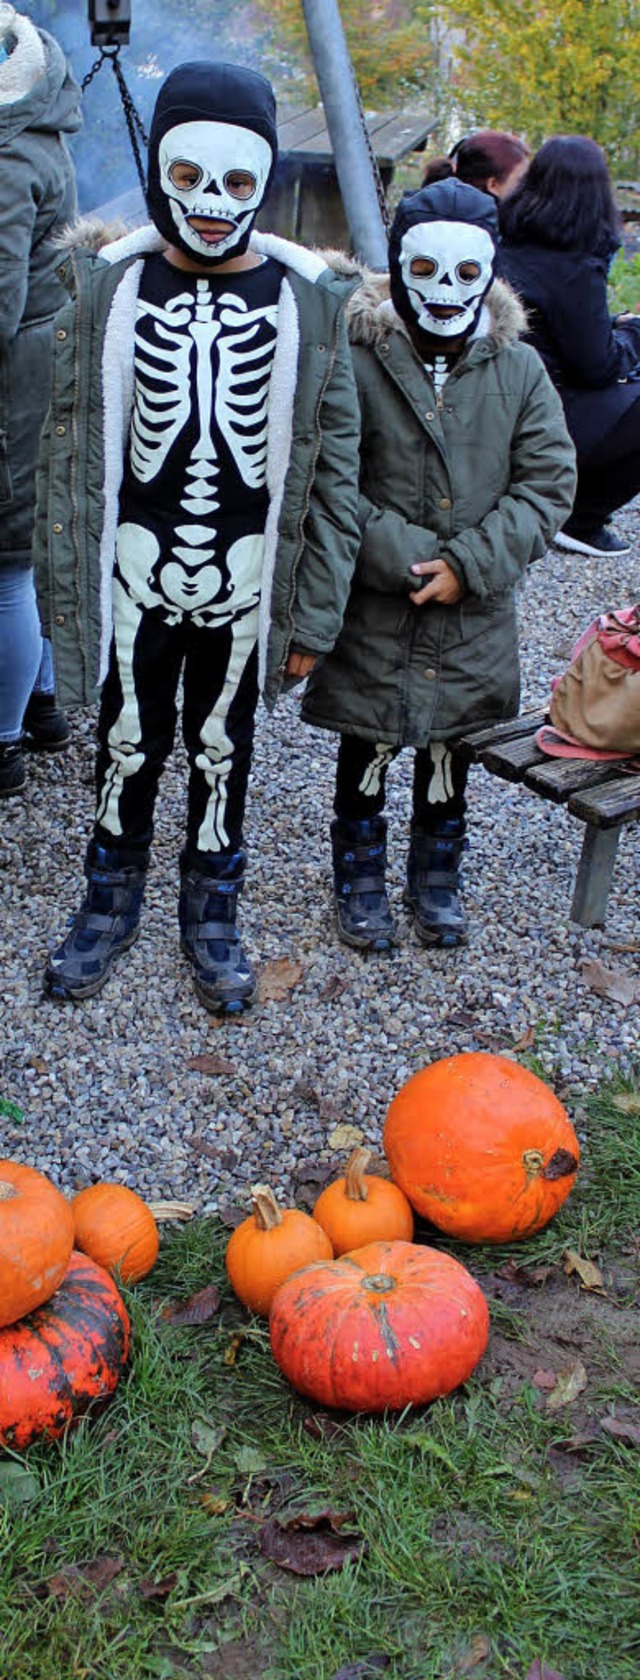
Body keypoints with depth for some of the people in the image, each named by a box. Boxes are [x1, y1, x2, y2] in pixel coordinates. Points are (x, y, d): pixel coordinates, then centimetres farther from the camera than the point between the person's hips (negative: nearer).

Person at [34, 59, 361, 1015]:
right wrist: (63, 586, -3)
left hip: (246, 584, 0)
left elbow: (334, 470, -2)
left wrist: (315, 614, -3)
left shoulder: (308, 297, -6)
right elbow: (68, 450, -1)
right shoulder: (109, 284, -5)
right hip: (133, 578, 0)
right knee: (127, 744, 14)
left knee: (223, 751, 15)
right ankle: (111, 900, 37)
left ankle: (211, 911, 35)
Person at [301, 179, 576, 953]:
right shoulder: (358, 364, -12)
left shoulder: (519, 369, -3)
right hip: (374, 611, -2)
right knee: (367, 748, 12)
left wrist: (469, 564, -14)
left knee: (450, 746, 17)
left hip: (473, 612, 3)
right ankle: (360, 877, 33)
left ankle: (436, 876, 37)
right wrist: (402, 557, -19)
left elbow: (548, 483, -3)